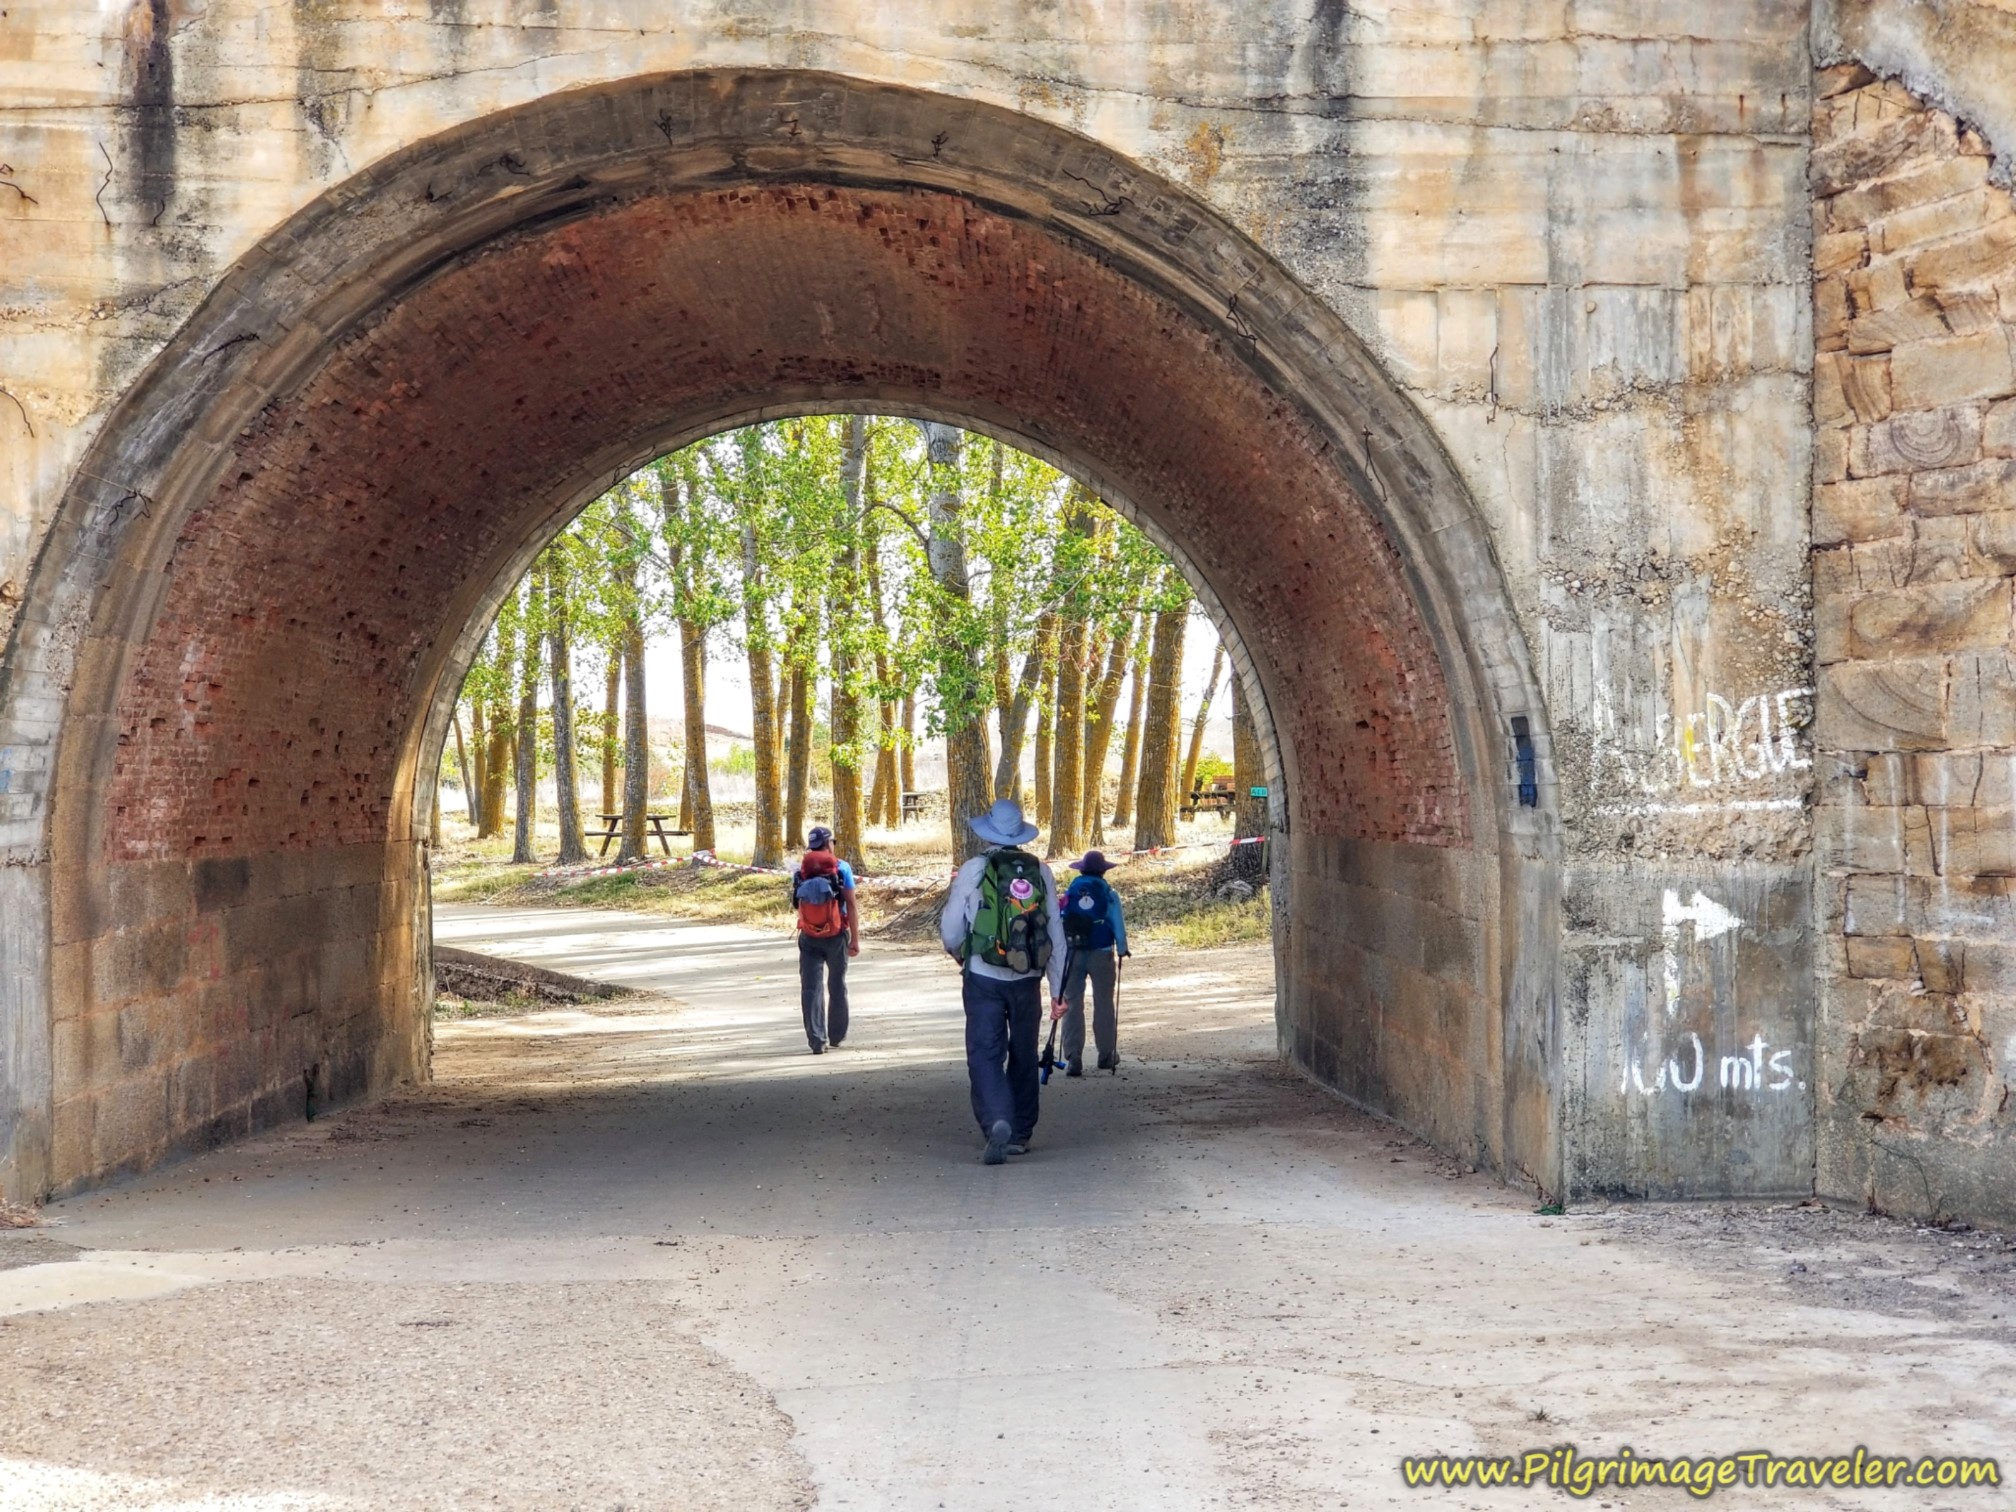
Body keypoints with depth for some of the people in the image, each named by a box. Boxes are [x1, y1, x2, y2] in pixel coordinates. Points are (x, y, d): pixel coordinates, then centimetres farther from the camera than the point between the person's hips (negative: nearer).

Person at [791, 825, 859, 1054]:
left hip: (809, 938, 1)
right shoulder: (841, 868, -7)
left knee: (811, 988, 2)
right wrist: (855, 939, -7)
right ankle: (837, 1034, 27)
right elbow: (851, 906, -10)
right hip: (836, 936, -1)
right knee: (837, 987, 16)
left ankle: (817, 1039, -7)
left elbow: (797, 904, 10)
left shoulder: (800, 871, 1)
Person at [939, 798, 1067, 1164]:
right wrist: (1058, 988, 10)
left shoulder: (973, 870, -6)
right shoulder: (1041, 873, 2)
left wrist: (959, 954, 22)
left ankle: (997, 1123, -24)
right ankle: (1020, 1134, 23)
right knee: (1024, 1057, 15)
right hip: (1028, 981, 3)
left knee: (985, 1055, -2)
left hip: (983, 979, -3)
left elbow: (950, 931, -2)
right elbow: (1056, 934, 3)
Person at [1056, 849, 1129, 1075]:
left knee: (1072, 1004, 3)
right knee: (1103, 1004, 12)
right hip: (1101, 954, -1)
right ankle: (1107, 1055, 20)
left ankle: (1073, 1059, -2)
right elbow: (1118, 924, -3)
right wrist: (1122, 950, 10)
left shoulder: (1070, 892, 1)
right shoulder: (1108, 893, -4)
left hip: (1073, 954, 1)